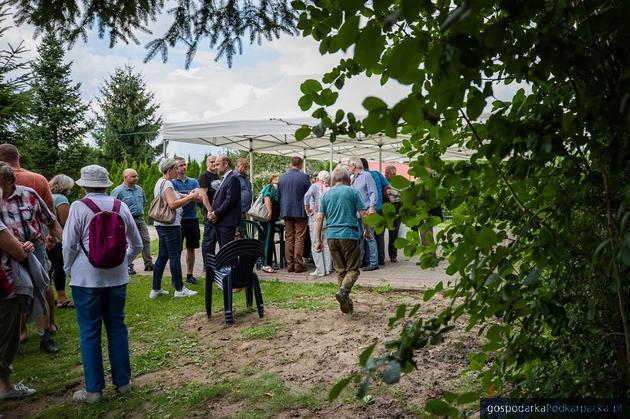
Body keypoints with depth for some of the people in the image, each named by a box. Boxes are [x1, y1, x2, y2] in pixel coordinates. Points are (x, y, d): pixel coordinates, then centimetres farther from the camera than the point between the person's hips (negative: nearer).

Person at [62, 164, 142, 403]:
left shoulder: (79, 207, -8)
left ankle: (94, 389, 13)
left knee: (89, 332, 5)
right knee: (117, 327, 12)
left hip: (86, 277, -3)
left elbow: (69, 245, -7)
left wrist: (69, 270, 8)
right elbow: (137, 244, 7)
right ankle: (122, 381, 21)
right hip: (117, 276, 3)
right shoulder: (120, 207, 2)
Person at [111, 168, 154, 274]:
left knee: (146, 240, 7)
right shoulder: (118, 191, -11)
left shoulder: (139, 189, 9)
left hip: (140, 219, 6)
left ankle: (148, 264, 17)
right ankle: (129, 266, 7)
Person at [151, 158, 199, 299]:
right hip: (170, 224, -10)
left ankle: (155, 289, 15)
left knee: (162, 256, 12)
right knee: (175, 256, -3)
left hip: (161, 224, 10)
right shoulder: (167, 183, -14)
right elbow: (172, 204, -25)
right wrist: (190, 197, -20)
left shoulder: (160, 182, 17)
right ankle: (179, 289, 4)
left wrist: (188, 196, 11)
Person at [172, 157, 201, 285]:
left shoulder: (193, 182, 11)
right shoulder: (172, 182, -1)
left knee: (191, 248, 11)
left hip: (192, 218, 4)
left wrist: (183, 197, -18)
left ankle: (190, 275, 21)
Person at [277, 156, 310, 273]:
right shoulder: (304, 177, -9)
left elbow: (278, 196, 9)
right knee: (299, 239, 1)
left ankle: (289, 265, 12)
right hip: (300, 211, -4)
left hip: (286, 211, 4)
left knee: (288, 238, 10)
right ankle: (298, 265, 1)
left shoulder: (281, 177, 3)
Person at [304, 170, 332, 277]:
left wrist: (307, 208, -11)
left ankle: (320, 270, 1)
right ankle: (328, 268, 15)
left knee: (316, 245, 2)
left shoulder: (315, 186, -4)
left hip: (315, 218, -4)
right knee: (326, 244, 12)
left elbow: (307, 195, -22)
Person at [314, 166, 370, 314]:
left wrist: (318, 240, 8)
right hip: (349, 235, -4)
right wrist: (367, 231, 14)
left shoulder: (326, 194, 11)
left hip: (331, 235, 4)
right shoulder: (352, 191, 1)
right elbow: (363, 214, -2)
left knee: (340, 271, 13)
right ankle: (343, 291, -22)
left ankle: (346, 303, 15)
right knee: (353, 269, 3)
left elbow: (319, 218, 6)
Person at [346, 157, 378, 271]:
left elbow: (373, 192, -8)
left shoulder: (366, 175, -3)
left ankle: (374, 262, -1)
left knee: (369, 236, -6)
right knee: (358, 236, 11)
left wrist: (372, 207, -17)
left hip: (366, 211, -7)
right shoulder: (353, 178, 18)